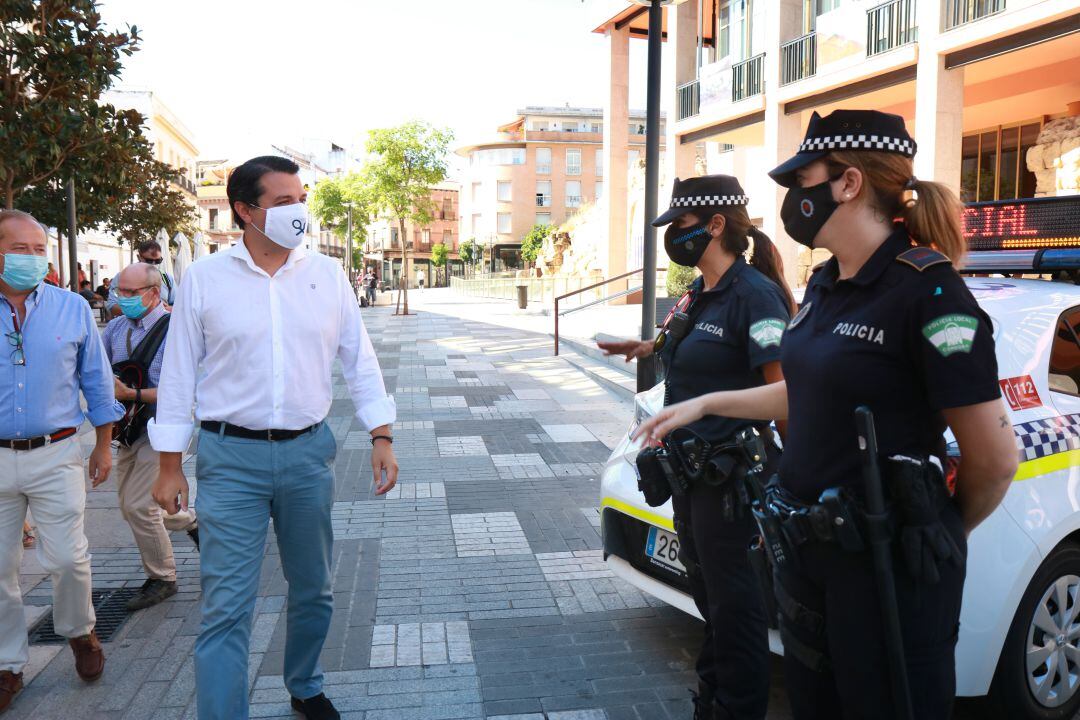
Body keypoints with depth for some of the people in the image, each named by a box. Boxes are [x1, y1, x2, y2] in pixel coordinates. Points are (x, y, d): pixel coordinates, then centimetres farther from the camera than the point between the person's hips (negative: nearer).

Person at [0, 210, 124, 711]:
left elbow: (96, 381, 7)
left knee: (67, 559, 1)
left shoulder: (72, 308, 0)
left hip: (55, 456, -1)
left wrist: (103, 446, 7)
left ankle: (79, 632, 29)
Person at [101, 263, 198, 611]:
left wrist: (132, 394, -25)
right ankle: (193, 520, 39)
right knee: (130, 507, 15)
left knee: (139, 506, -10)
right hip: (129, 429, 8)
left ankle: (162, 579, 10)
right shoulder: (116, 327, 7)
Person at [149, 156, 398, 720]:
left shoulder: (327, 275, 3)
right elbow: (179, 374, 2)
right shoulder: (204, 279, -2)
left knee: (312, 590, 17)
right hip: (231, 458, -2)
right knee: (226, 607, -3)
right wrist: (170, 467, 2)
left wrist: (382, 438, 1)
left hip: (309, 452, 3)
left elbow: (359, 360, 7)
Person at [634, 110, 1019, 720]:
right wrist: (704, 404, 16)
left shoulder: (927, 290, -19)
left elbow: (995, 459, -16)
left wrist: (941, 532, 0)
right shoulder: (826, 285, 6)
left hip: (888, 560, -7)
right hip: (807, 546, 8)